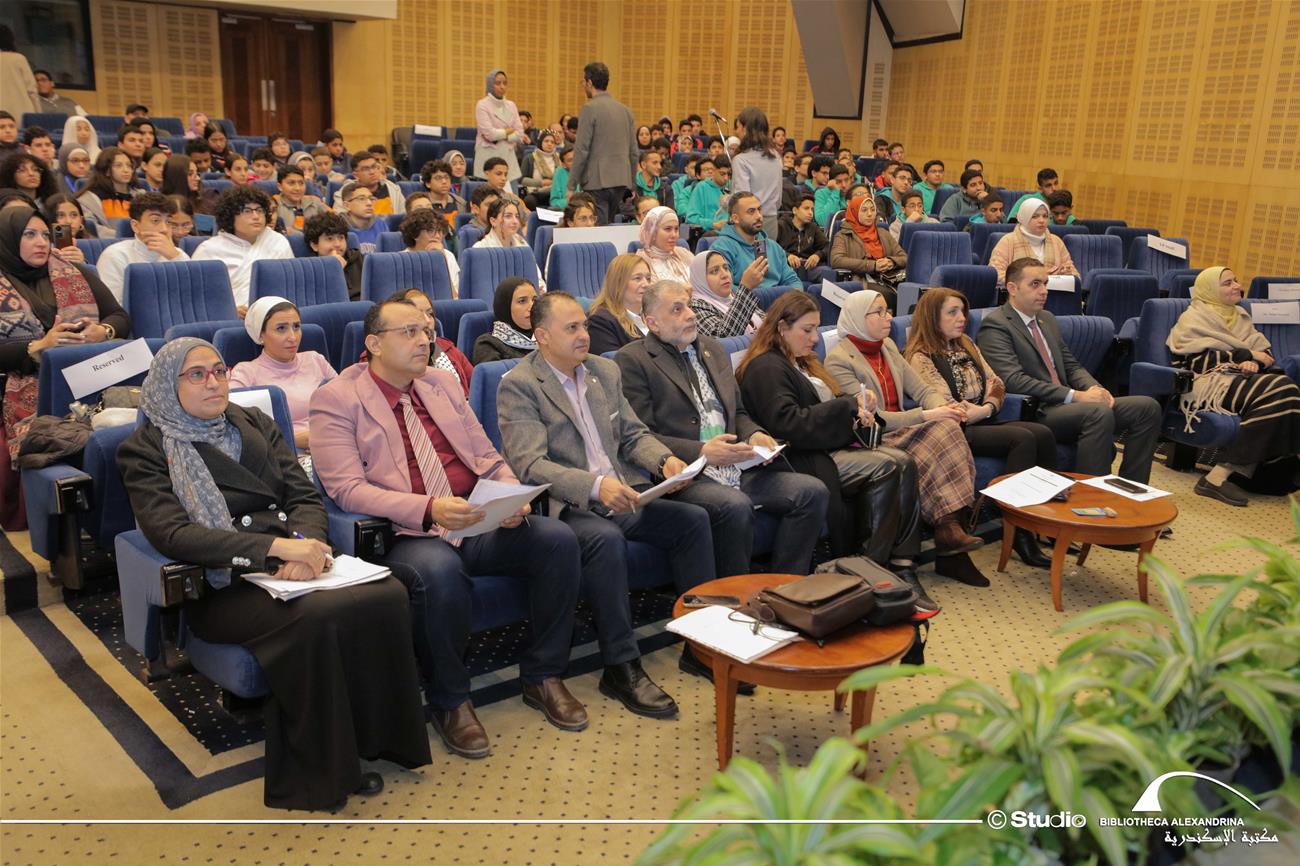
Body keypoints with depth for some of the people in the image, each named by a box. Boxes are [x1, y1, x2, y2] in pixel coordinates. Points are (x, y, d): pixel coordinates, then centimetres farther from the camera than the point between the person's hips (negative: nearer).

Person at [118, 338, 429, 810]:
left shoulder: (255, 423, 18)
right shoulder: (144, 449, 4)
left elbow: (305, 496, 10)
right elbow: (171, 533, -12)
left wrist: (306, 544, -15)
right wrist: (277, 547, -24)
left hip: (291, 562, 4)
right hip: (219, 587, -4)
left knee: (387, 594, -26)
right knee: (314, 616, -35)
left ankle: (372, 740, -12)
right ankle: (318, 771, -18)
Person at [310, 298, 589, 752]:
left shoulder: (444, 383, 18)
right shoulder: (335, 399, 0)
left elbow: (487, 457, 19)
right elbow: (347, 489, -11)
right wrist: (428, 509, -25)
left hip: (481, 525, 6)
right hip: (407, 535, -5)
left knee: (557, 539, -19)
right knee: (439, 571, -38)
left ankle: (542, 675, -1)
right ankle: (449, 701, -12)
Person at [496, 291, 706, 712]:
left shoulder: (605, 370, 14)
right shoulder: (518, 386, -9)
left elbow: (633, 433, 18)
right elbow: (530, 465, -19)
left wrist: (664, 459, -5)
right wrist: (595, 485, -33)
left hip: (623, 493, 7)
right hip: (566, 506, -7)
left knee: (693, 518, -9)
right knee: (606, 539, -35)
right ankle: (621, 668, -23)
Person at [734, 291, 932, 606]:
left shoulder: (801, 362, 24)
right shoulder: (765, 368, -7)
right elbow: (788, 424, -20)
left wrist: (857, 403, 3)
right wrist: (847, 407, -16)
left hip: (832, 446, 9)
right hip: (804, 459, -9)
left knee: (904, 463, -15)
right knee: (886, 468, -25)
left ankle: (902, 566, -20)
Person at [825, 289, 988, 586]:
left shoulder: (887, 347, 17)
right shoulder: (838, 359, -8)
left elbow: (922, 390, 12)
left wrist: (945, 407, -11)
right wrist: (927, 416, -20)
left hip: (901, 432, 7)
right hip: (873, 441, -6)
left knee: (946, 427, -24)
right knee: (940, 433, -27)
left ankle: (951, 529, -24)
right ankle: (949, 533, -20)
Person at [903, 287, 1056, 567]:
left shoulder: (965, 345, 19)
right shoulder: (920, 357, -7)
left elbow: (997, 384, 16)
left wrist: (987, 407, -7)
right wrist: (984, 398, 1)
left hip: (983, 423, 8)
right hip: (956, 431, -8)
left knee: (1043, 434, -16)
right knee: (1023, 439, -26)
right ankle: (1019, 532, -25)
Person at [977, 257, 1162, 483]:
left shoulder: (1048, 319, 21)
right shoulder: (995, 325, -7)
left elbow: (1071, 365, 22)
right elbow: (1014, 380, -19)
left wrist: (1094, 389, -2)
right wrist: (1075, 396, -20)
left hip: (1064, 405, 9)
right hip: (1035, 413, -9)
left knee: (1147, 407, -6)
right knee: (1100, 413, -33)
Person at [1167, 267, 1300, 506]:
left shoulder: (1240, 316, 25)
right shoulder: (1194, 319, 4)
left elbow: (1265, 350, 16)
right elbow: (1196, 360, -9)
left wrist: (1255, 362, -9)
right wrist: (1245, 356, -9)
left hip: (1239, 378, 6)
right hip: (1209, 383, -6)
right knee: (1279, 393, -30)